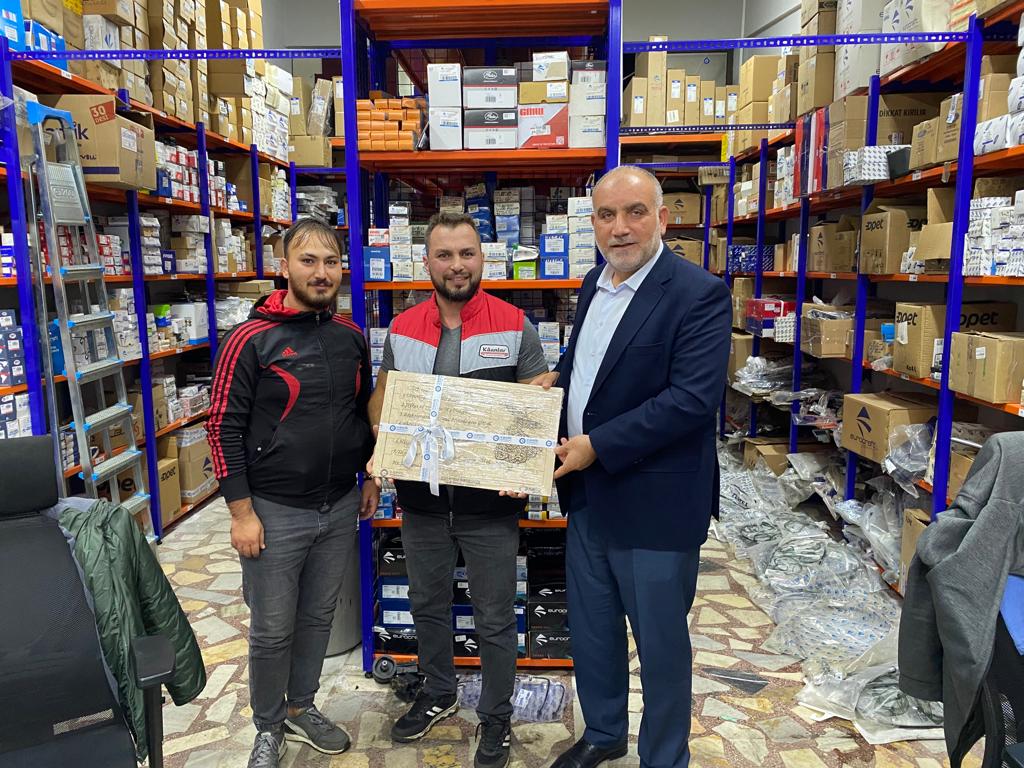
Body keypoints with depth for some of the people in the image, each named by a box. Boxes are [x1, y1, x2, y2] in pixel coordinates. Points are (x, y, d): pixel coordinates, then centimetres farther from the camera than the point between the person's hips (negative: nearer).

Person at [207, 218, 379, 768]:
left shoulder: (352, 337, 3)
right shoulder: (251, 340, -12)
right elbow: (224, 428, -11)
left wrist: (370, 477, 12)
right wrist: (241, 512, -13)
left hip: (341, 508, 5)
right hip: (275, 512, -4)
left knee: (318, 616, 18)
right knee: (272, 630, 10)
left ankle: (301, 707, 41)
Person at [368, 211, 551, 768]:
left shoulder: (514, 326, -7)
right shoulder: (401, 329, 3)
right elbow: (382, 401, 11)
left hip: (490, 500, -3)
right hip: (420, 496, 4)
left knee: (494, 618, 10)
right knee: (426, 604, 21)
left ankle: (496, 717, 33)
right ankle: (437, 694, 46)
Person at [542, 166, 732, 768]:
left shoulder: (699, 294, -16)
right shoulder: (595, 284, 9)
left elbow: (692, 397, -24)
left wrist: (597, 445, -22)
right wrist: (558, 380, 1)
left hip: (654, 502, -7)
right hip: (588, 494, 8)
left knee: (660, 643, 12)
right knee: (590, 630, 22)